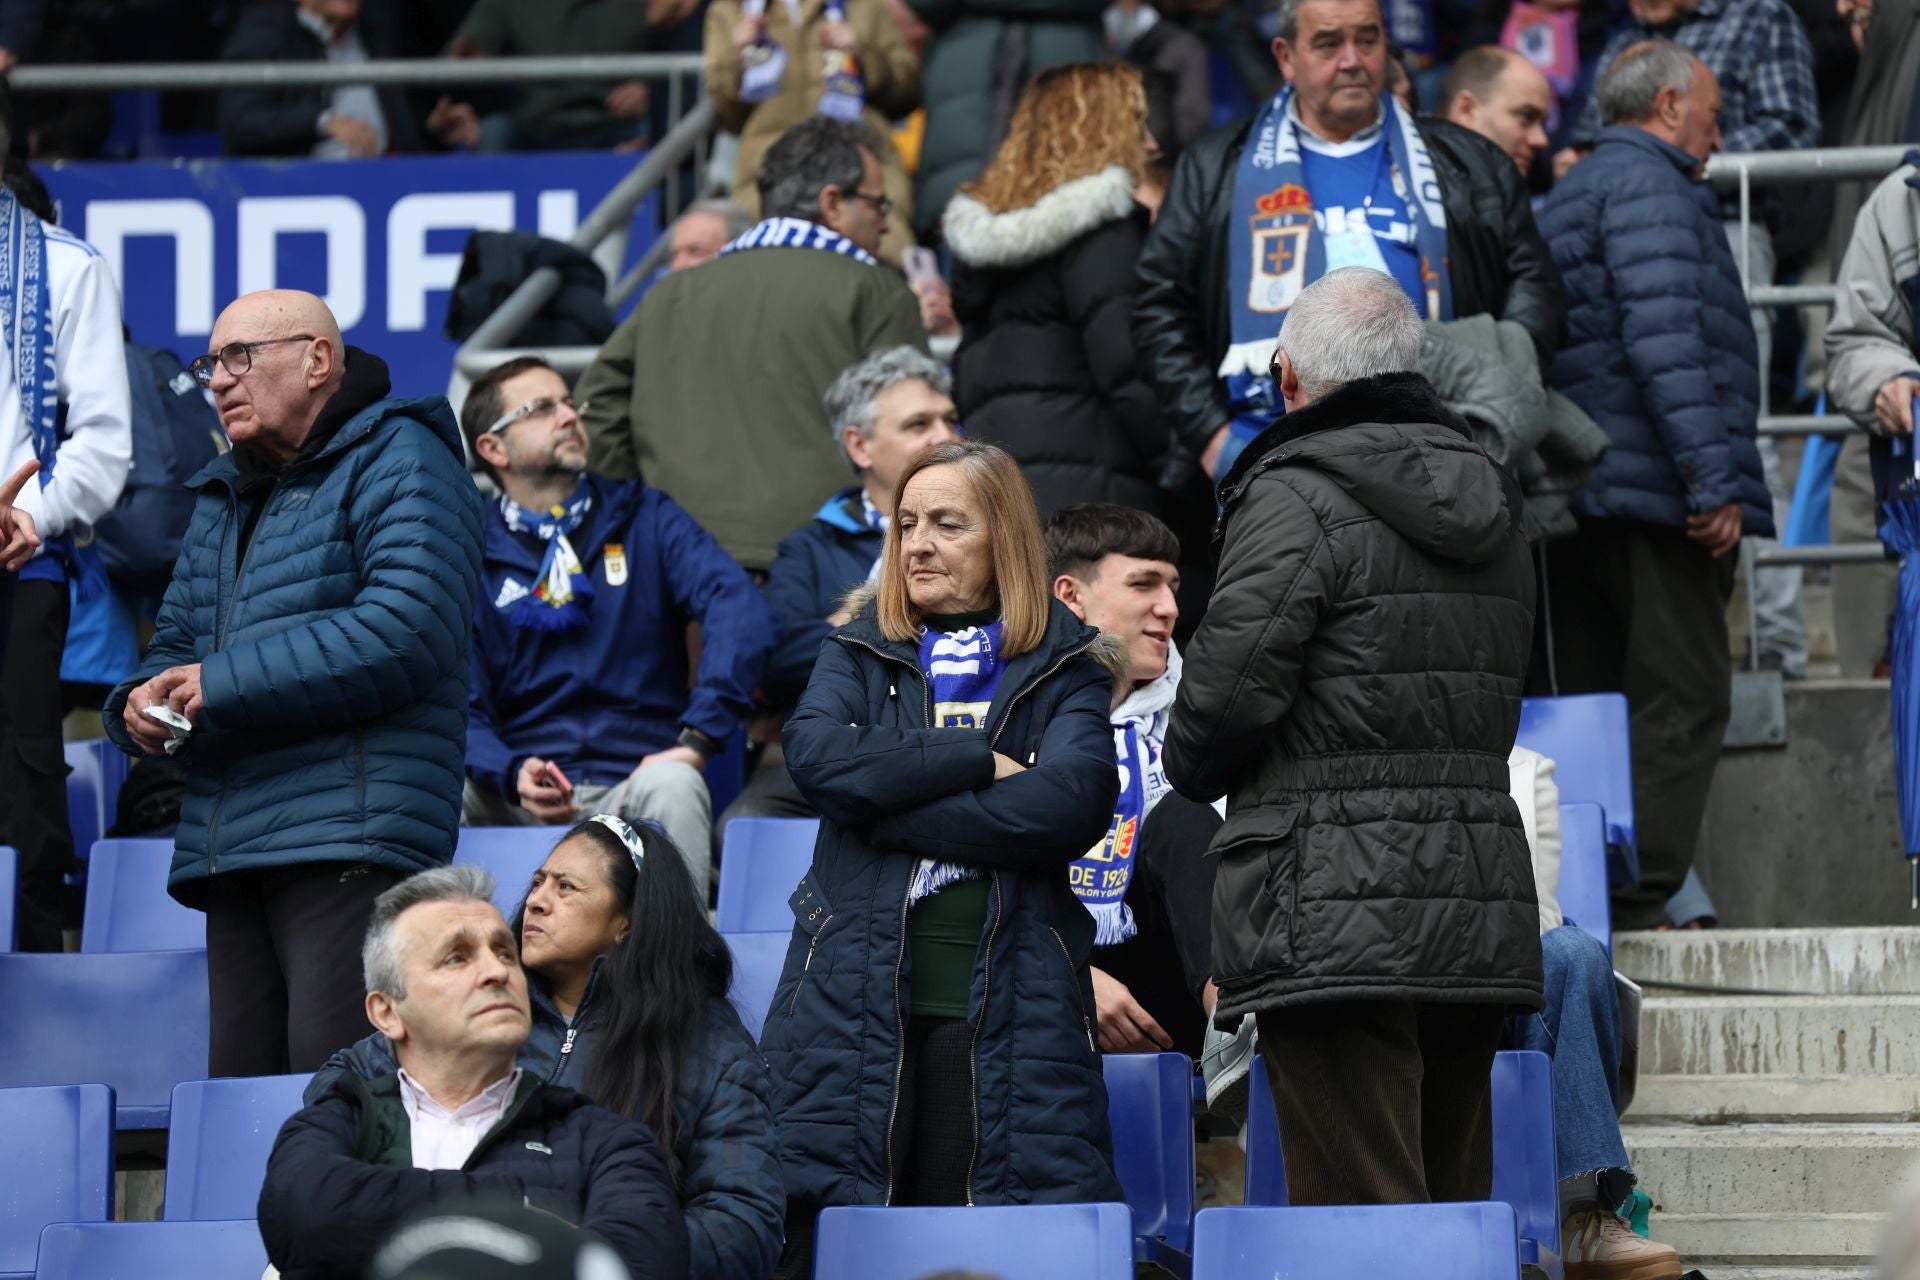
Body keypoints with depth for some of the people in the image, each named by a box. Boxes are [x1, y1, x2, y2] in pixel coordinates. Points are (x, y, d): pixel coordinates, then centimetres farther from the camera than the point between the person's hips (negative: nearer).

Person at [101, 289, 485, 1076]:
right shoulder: (222, 498, 26)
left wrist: (222, 686, -11)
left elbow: (404, 635, -15)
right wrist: (142, 704, 2)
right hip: (230, 858, 8)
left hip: (350, 839, -8)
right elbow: (176, 644, 29)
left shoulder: (399, 464, -1)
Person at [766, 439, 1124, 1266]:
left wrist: (884, 809, -7)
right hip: (856, 1002, 1)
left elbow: (1072, 803, -9)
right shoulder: (857, 656, 16)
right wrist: (978, 760, -8)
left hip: (1005, 1007, -1)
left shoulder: (1064, 670, 10)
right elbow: (816, 756, -5)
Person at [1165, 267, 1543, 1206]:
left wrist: (1192, 771, 7)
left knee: (1361, 1223, -9)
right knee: (1455, 1214, 12)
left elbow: (1226, 694, -12)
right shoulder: (1492, 511, 17)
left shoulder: (1296, 498, -9)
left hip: (1340, 923, -8)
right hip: (1482, 918, 8)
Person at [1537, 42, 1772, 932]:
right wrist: (1713, 479, -21)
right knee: (1683, 701, -9)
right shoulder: (1648, 184, -7)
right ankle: (1637, 905, -15)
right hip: (1652, 488, -10)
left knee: (1599, 704, 11)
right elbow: (1663, 334, -18)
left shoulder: (1568, 195, 23)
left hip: (1574, 493, 10)